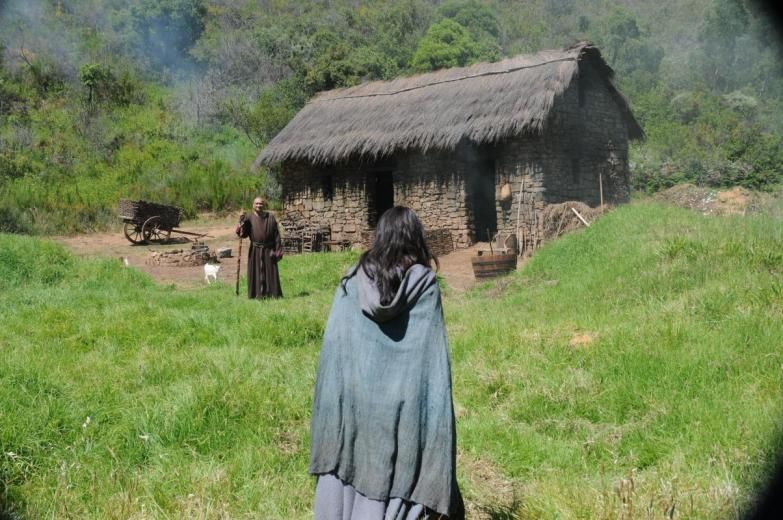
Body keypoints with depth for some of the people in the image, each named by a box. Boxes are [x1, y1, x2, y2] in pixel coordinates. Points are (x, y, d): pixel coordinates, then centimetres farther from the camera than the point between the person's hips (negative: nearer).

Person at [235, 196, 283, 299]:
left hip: (268, 251, 0)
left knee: (270, 273, 3)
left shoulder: (270, 217, 2)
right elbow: (243, 234, -6)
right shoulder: (249, 219, 2)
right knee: (256, 273, 2)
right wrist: (241, 222, -19)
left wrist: (277, 251, -4)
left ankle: (272, 294, 11)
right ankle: (258, 294, 7)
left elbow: (276, 235, 2)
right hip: (255, 251, 0)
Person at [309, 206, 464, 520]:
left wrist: (332, 410, 7)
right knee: (395, 478, 5)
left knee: (349, 468, 13)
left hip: (351, 398, 2)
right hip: (404, 401, -2)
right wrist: (434, 421, -1)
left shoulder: (352, 283, -1)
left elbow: (332, 346, 0)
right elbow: (433, 356, -6)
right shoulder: (425, 286, -6)